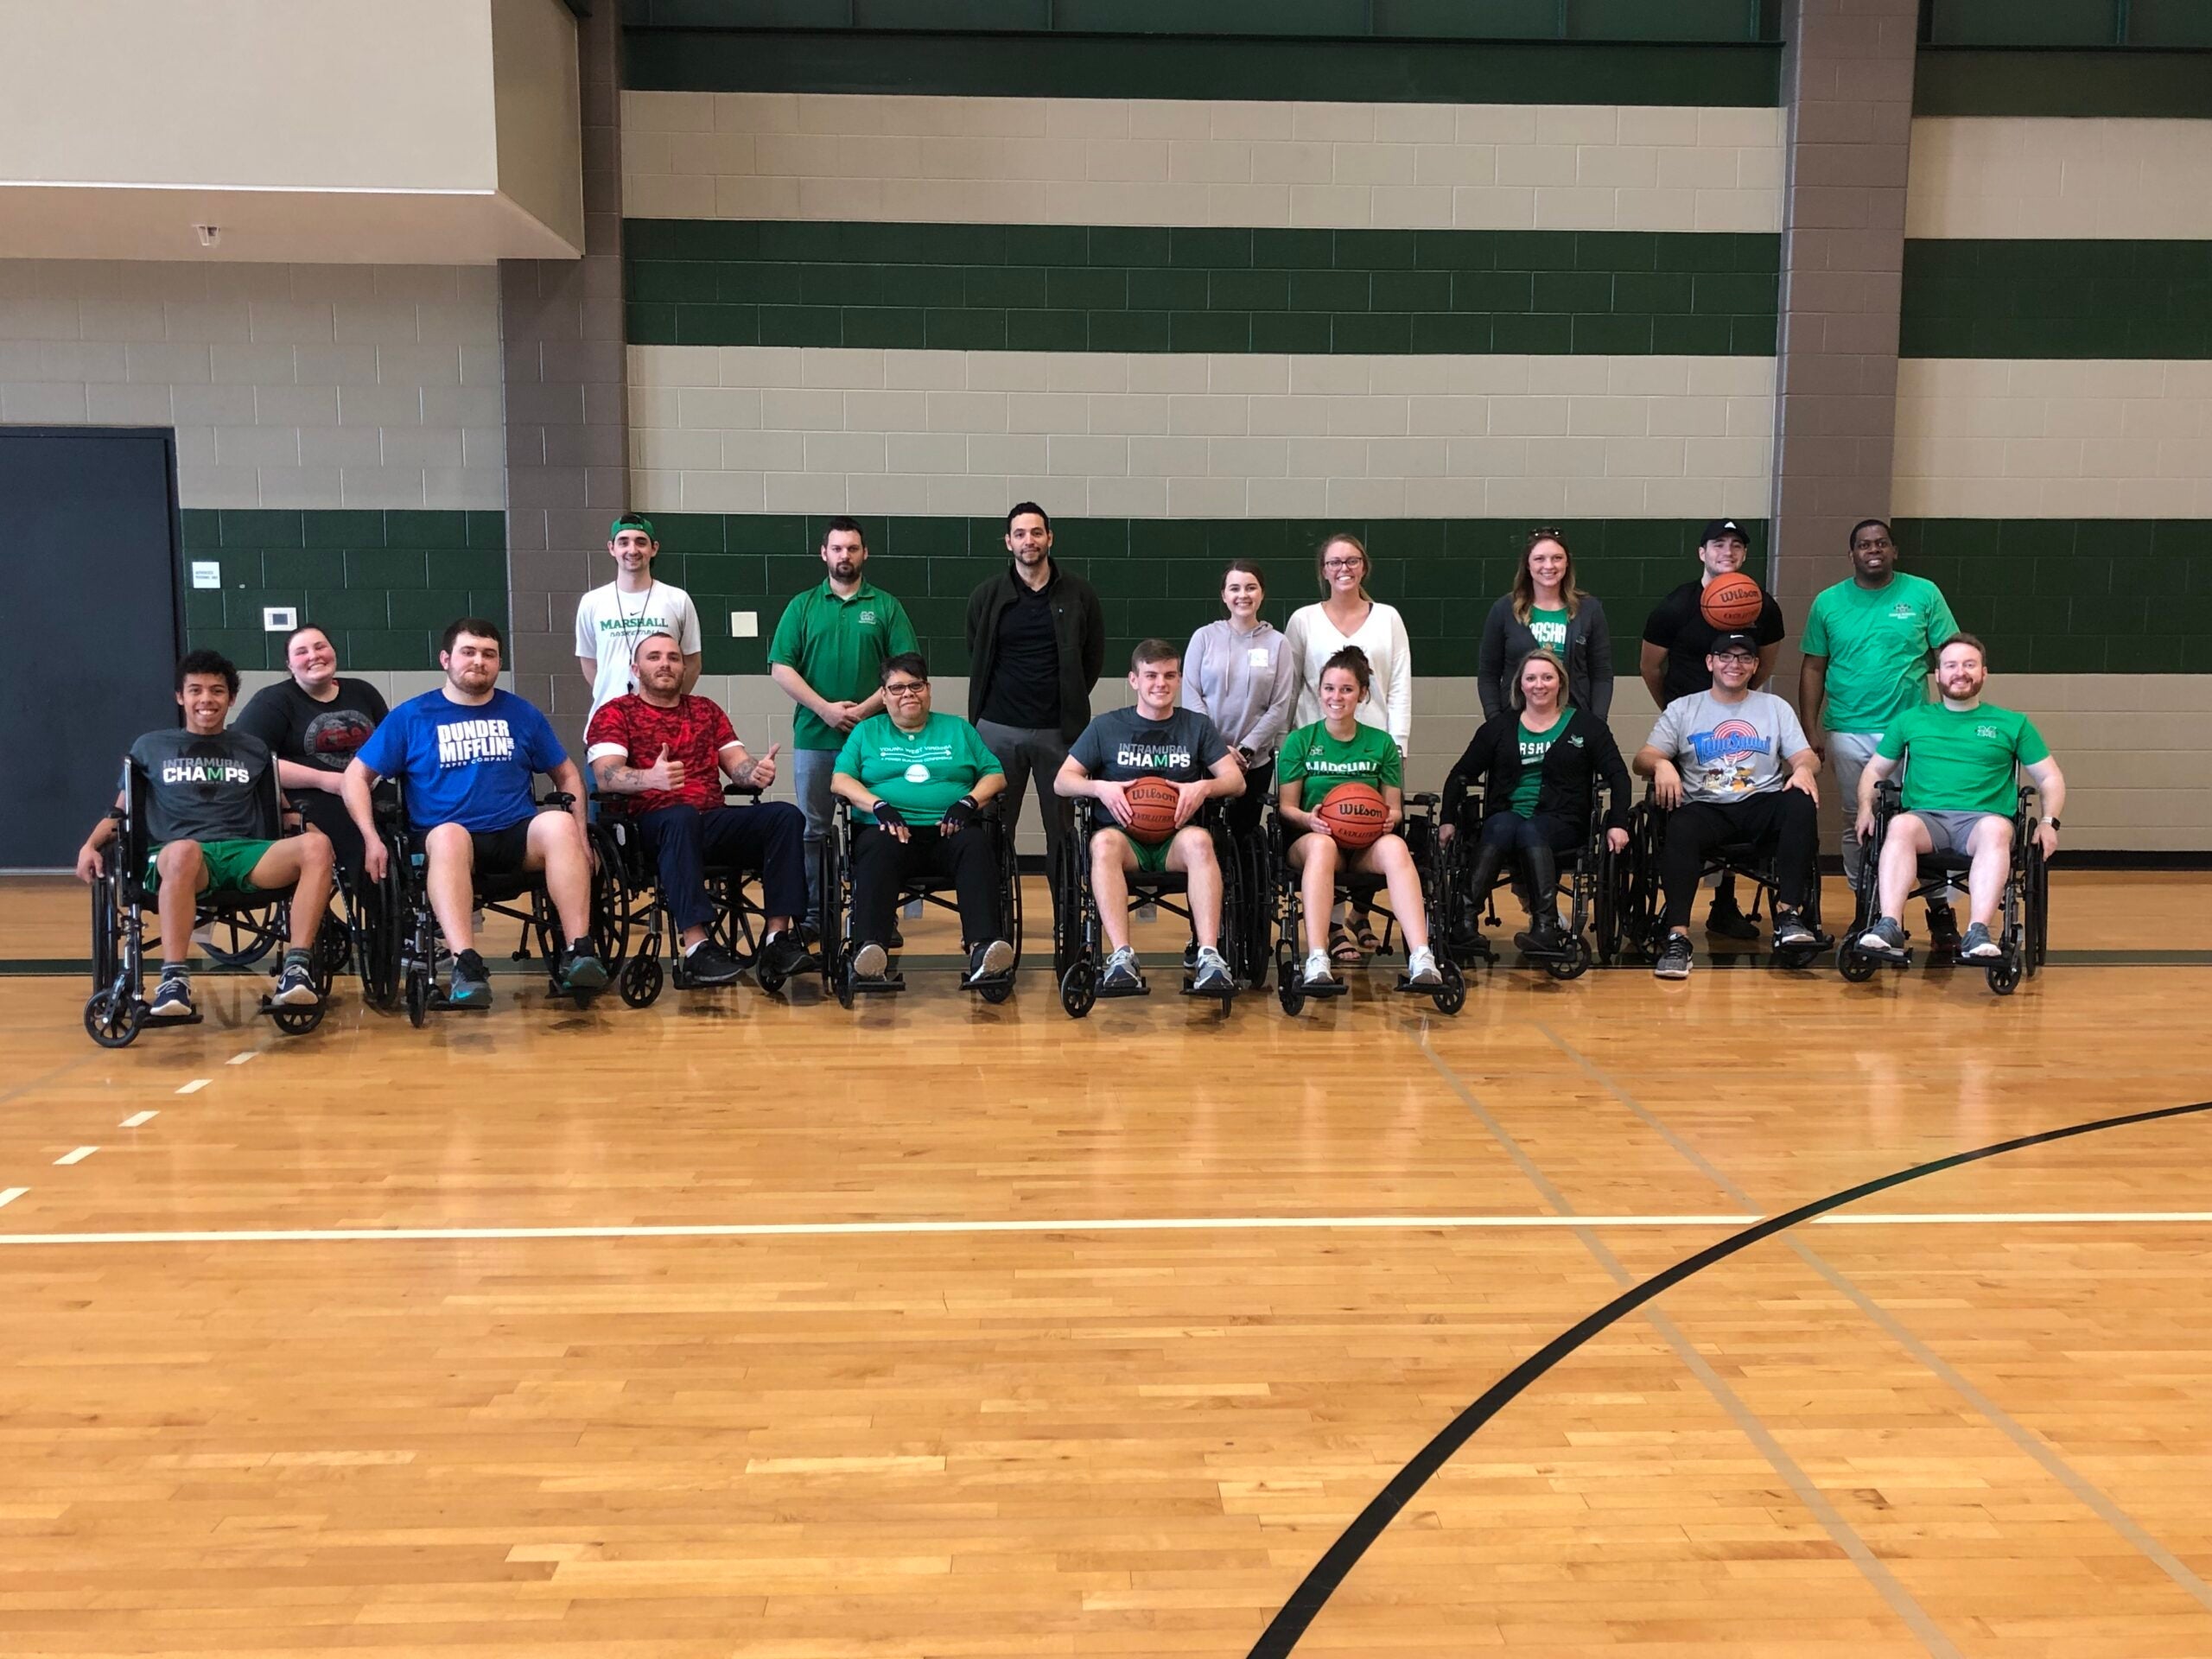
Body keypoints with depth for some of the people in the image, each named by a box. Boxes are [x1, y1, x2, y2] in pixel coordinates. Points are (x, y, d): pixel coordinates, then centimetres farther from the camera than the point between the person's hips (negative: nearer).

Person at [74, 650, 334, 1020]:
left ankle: (296, 969, -39)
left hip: (246, 854, 2)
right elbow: (121, 811, 22)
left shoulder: (254, 750, 24)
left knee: (316, 845, -32)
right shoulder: (151, 747, 21)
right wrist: (91, 845, 2)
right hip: (175, 859, -2)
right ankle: (174, 983, -44)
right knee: (184, 850, -43)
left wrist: (309, 829, 1)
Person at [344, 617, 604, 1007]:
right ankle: (466, 965, -50)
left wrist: (579, 833, 2)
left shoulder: (521, 713, 16)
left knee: (559, 824, -31)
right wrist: (371, 839, -6)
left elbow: (568, 775, 19)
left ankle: (578, 953, -37)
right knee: (448, 834, -38)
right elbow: (356, 776, 9)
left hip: (518, 837, 2)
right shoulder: (411, 716, 10)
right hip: (446, 843, -1)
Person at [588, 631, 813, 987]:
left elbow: (737, 763, 14)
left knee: (787, 816, -21)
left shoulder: (706, 710, 23)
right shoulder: (615, 714, 8)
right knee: (682, 816, -39)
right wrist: (651, 778, -32)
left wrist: (757, 773, -13)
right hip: (656, 824, -4)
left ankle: (778, 937, -27)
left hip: (714, 821, 5)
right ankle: (696, 947, -44)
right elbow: (605, 775, -9)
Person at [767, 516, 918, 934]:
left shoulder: (886, 606, 6)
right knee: (812, 829, 5)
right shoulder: (803, 606, 9)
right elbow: (781, 668, 2)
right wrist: (825, 708, -9)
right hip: (814, 738, 1)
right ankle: (812, 913, 13)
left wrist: (866, 709, -12)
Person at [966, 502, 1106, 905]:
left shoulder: (1079, 594, 1)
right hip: (999, 728, 1)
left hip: (1059, 730, -1)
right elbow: (976, 660, 14)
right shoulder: (986, 596, 4)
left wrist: (1070, 703, 9)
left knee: (1063, 829, 5)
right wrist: (986, 707, 12)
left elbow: (1094, 657, 10)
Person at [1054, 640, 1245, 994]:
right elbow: (1062, 781, 10)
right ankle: (1122, 957, -46)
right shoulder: (1106, 726, 14)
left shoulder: (1198, 726, 16)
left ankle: (1209, 956, -44)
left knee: (1199, 840, -36)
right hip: (1125, 836, 0)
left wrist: (1204, 787, -13)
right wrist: (1100, 788, -11)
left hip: (1177, 838, 0)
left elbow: (1236, 780, 9)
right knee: (1104, 843, -37)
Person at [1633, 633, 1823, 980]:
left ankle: (1788, 913, -27)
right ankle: (1677, 937, -38)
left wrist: (1804, 768, -15)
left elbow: (1807, 757, 11)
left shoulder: (1775, 707, 20)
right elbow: (1642, 759, 6)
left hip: (1762, 805, 2)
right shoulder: (1682, 709, 15)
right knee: (1679, 830, -36)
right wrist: (1661, 764, -19)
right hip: (1705, 808, -2)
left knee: (1802, 804, -31)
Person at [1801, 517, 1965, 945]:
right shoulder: (1828, 602, 6)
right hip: (1848, 733, 1)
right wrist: (1811, 730, 2)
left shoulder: (1924, 594, 3)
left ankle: (1940, 910, 10)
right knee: (1857, 825, 8)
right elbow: (1813, 669, 8)